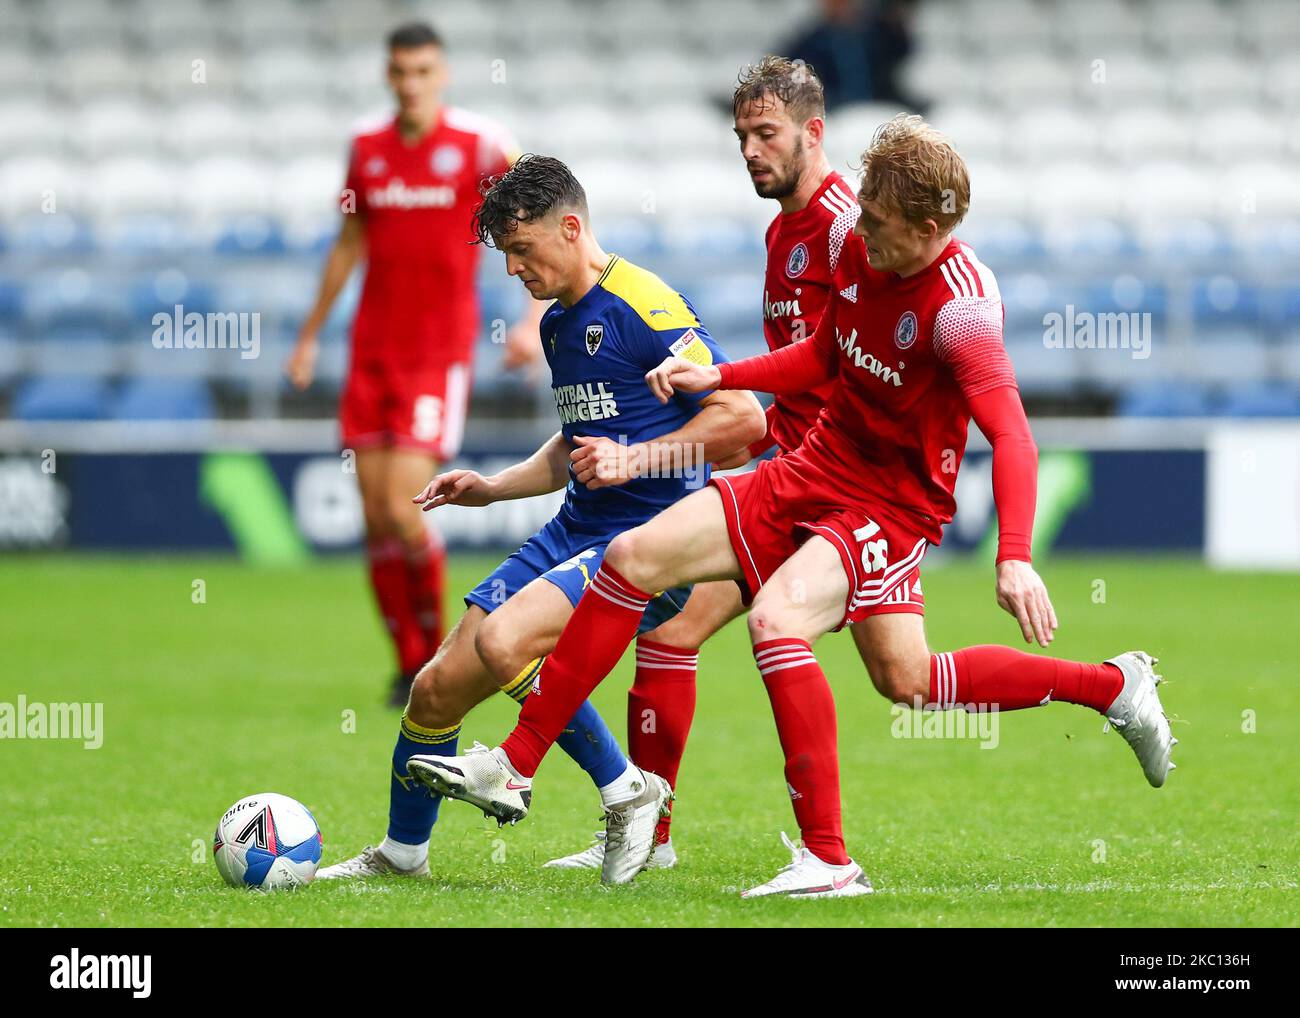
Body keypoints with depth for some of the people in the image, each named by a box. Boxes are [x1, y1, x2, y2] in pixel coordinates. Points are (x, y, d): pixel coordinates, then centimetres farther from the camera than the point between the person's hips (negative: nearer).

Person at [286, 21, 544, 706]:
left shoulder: (480, 145, -6)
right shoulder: (367, 148, 8)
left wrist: (536, 318, -16)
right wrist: (310, 334, 22)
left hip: (440, 354, -4)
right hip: (372, 353, 4)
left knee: (403, 509, -14)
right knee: (376, 519, 0)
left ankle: (435, 645, 9)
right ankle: (410, 665, 13)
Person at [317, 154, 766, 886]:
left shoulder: (643, 306, -13)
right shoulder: (559, 324, 16)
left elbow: (743, 417, -17)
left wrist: (634, 458, -21)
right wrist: (490, 489, 19)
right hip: (576, 528, 9)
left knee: (502, 643, -30)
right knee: (440, 686, 3)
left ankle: (626, 792, -12)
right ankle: (401, 854, 23)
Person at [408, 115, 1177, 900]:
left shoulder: (960, 304, -24)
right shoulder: (861, 253, 0)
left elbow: (1012, 434, -31)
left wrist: (1016, 558, -43)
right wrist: (718, 378, 9)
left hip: (892, 504, -8)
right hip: (814, 473, 8)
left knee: (776, 620, -31)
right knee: (634, 557, 0)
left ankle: (829, 860, -25)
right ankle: (515, 767, 7)